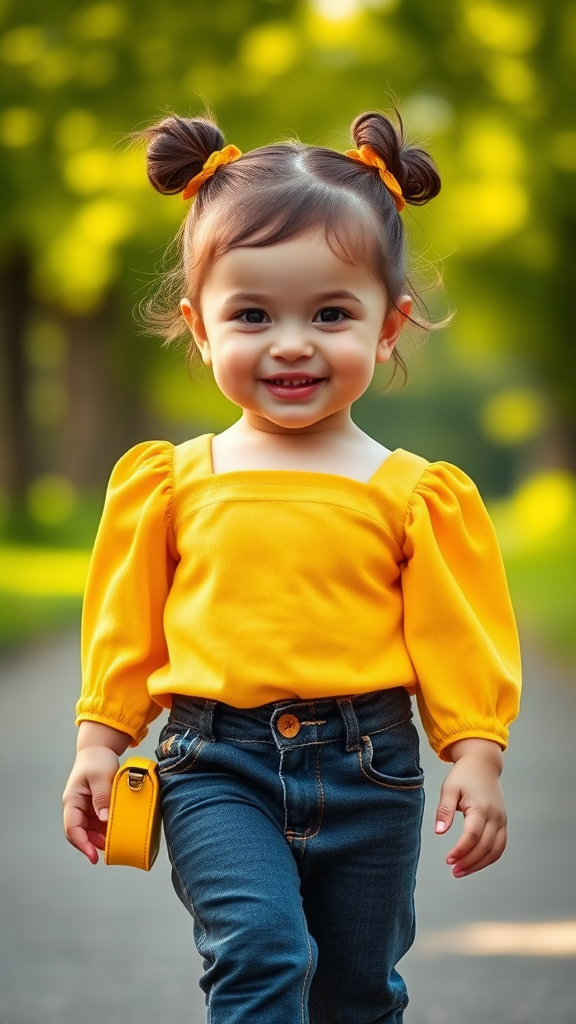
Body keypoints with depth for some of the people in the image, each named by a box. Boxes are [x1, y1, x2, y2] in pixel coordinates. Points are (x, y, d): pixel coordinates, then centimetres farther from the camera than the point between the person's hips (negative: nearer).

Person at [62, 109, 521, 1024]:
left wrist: (476, 758, -6)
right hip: (217, 768, -1)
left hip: (367, 771, 1)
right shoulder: (173, 484, 1)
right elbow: (125, 628, 8)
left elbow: (457, 637, 1)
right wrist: (100, 742, 4)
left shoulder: (413, 494, -2)